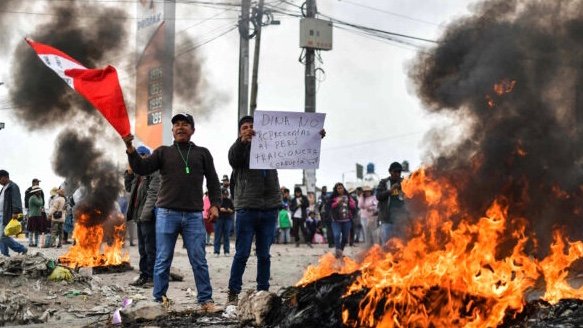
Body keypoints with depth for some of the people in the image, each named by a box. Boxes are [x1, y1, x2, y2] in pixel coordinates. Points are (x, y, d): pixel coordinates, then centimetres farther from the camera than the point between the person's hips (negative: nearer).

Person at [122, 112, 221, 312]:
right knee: (163, 261, 2)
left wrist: (214, 204, -1)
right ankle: (159, 300, 8)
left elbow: (213, 181, 12)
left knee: (199, 260, -1)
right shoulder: (163, 152, 12)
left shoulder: (202, 153, 14)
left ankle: (205, 300, 3)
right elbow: (142, 168, 1)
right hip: (167, 214, 0)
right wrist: (130, 149, -14)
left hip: (194, 215, 0)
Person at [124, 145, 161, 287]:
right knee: (142, 248, 12)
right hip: (139, 215, 9)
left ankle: (152, 277, -3)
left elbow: (153, 193, -17)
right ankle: (144, 275, 18)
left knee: (150, 248, -6)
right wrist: (129, 173, 11)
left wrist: (146, 213, -24)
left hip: (148, 216, -9)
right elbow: (129, 188, 25)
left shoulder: (155, 172, -8)